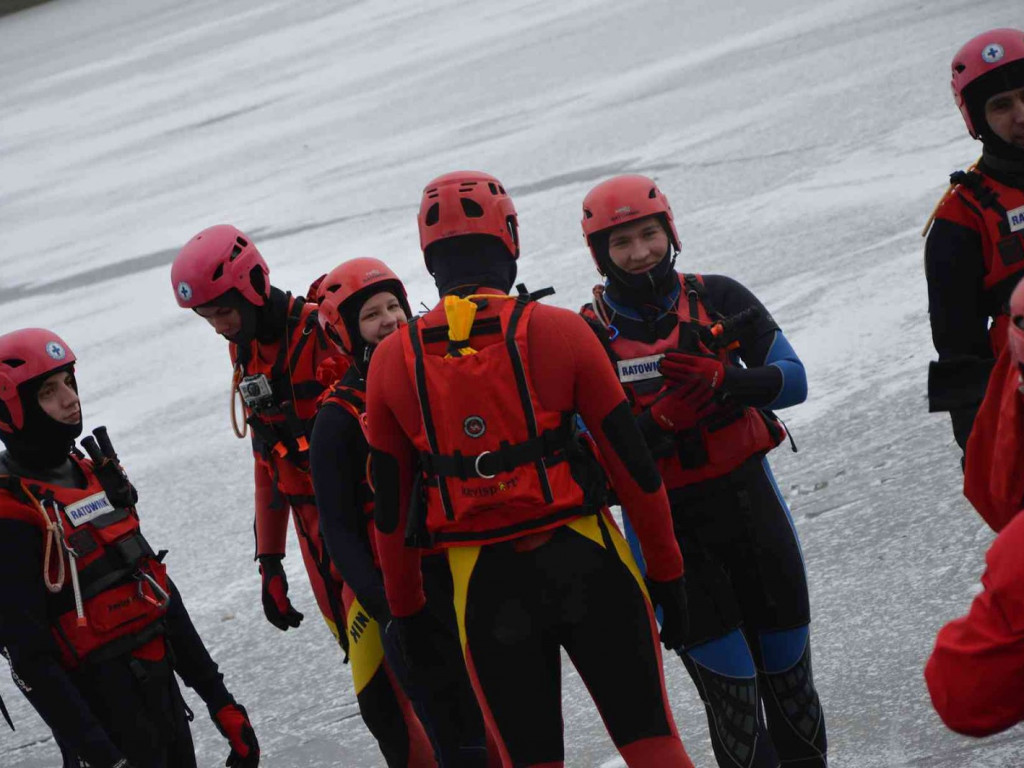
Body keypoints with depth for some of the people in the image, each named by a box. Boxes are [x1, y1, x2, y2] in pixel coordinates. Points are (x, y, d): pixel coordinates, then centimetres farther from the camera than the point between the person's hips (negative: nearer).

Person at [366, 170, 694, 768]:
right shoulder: (559, 331, -7)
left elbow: (390, 506, 6)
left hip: (483, 585, 2)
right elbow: (633, 462, -4)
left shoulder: (392, 360, 0)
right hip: (585, 559, -2)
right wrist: (667, 571, 6)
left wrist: (407, 611, 17)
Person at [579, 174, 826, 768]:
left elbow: (794, 381, -3)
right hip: (667, 522, -3)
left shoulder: (718, 299, 0)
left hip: (747, 493, 3)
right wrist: (660, 420, -26)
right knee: (726, 676, -2)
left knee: (787, 659, 14)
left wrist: (722, 380, -21)